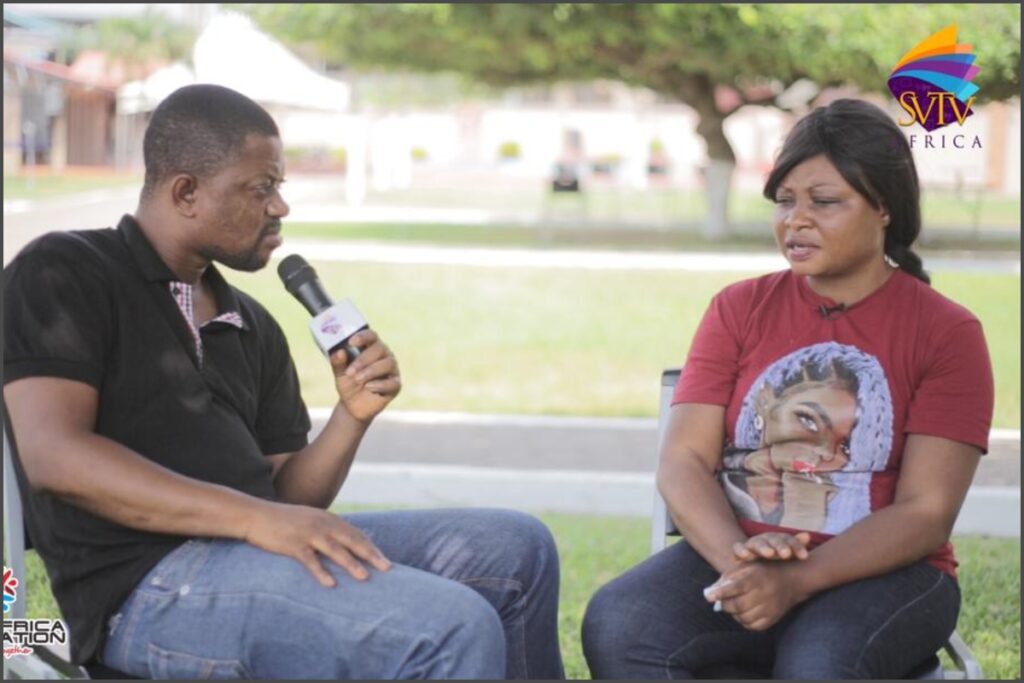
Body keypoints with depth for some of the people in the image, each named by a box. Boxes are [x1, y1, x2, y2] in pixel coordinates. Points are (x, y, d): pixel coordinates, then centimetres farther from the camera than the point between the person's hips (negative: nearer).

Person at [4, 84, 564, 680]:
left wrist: (352, 416, -2)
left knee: (517, 548, 1)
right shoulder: (62, 273, 0)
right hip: (149, 584, -8)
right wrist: (256, 519, -23)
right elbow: (55, 456, -15)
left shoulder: (253, 327, 21)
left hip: (257, 552, 8)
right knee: (455, 630, -25)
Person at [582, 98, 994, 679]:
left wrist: (796, 581, -24)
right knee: (616, 627, -28)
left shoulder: (947, 333, 0)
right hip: (734, 556, 3)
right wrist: (737, 559, -22)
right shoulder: (739, 310, 10)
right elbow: (684, 461, 0)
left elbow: (926, 513, -8)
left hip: (884, 571, -3)